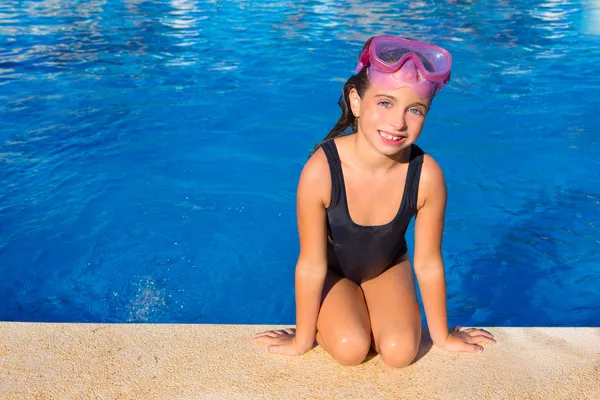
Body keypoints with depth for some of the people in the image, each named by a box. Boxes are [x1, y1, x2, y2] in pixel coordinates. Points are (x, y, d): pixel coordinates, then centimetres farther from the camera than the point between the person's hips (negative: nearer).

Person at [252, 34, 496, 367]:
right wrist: (302, 339, -11)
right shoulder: (321, 170, -37)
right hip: (333, 269, -1)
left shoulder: (426, 175, -32)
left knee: (400, 352, -14)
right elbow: (311, 266, -24)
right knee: (350, 349, -20)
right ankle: (328, 320, 15)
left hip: (387, 267, 2)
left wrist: (442, 336, -2)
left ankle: (371, 316, 19)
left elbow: (428, 264, -15)